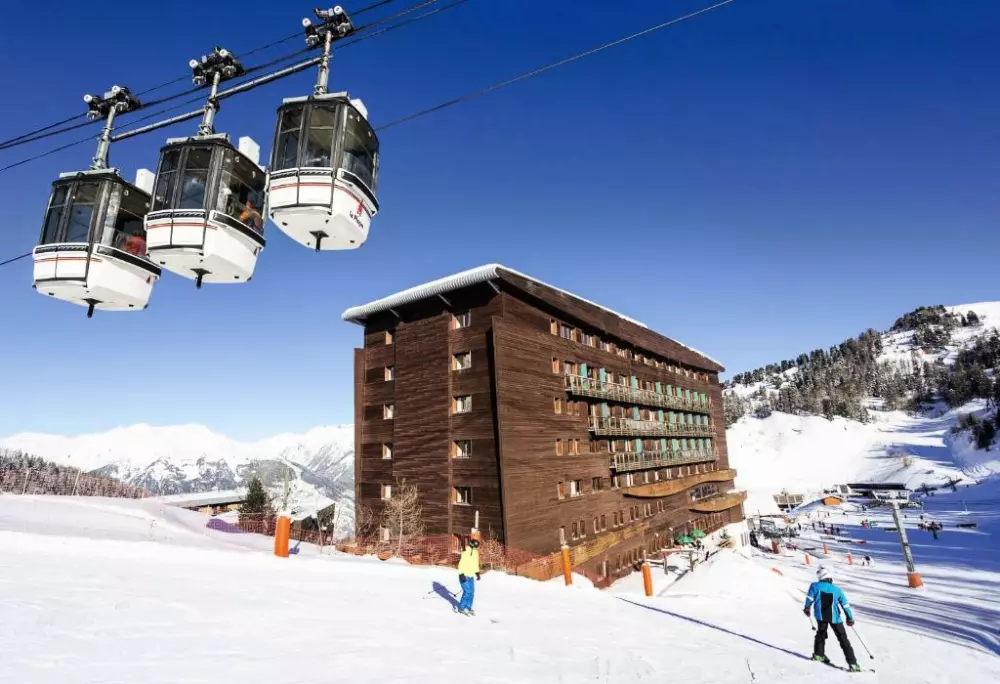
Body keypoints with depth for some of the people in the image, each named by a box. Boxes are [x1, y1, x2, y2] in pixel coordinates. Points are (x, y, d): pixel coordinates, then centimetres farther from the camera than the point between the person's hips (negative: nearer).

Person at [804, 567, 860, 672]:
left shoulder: (815, 586, 0)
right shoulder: (837, 589, 3)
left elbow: (809, 598, -2)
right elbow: (845, 605, 2)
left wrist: (807, 608, 16)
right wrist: (850, 618, 14)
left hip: (821, 616, 0)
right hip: (834, 618, 0)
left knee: (821, 633, 24)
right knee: (843, 640, 6)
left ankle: (818, 654, 29)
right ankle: (853, 663, 1)